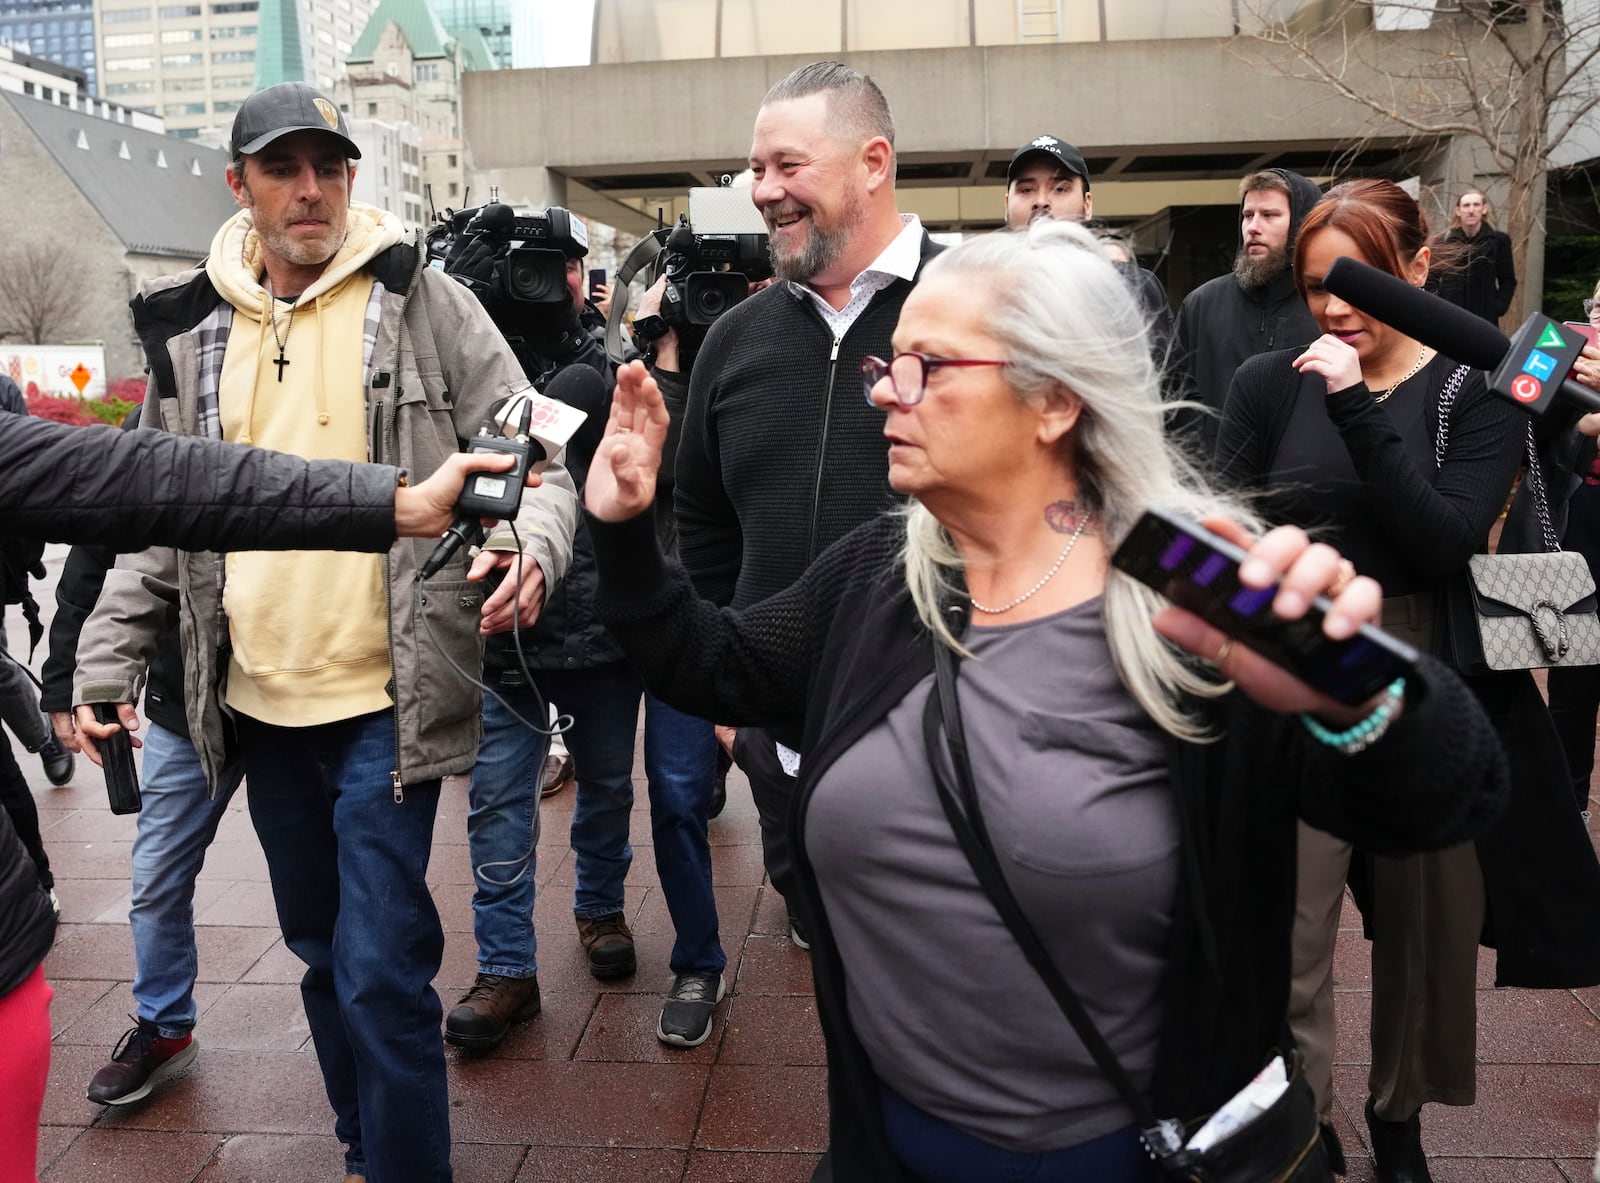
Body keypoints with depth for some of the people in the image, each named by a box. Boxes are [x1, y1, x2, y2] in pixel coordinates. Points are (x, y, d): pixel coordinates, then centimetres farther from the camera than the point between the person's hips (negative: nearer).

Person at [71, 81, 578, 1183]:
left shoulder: (423, 301, -4)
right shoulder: (192, 329, 8)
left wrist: (531, 544, -27)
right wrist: (109, 662, 9)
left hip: (384, 703, -5)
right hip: (257, 705, 5)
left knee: (381, 971, -4)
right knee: (322, 951, 20)